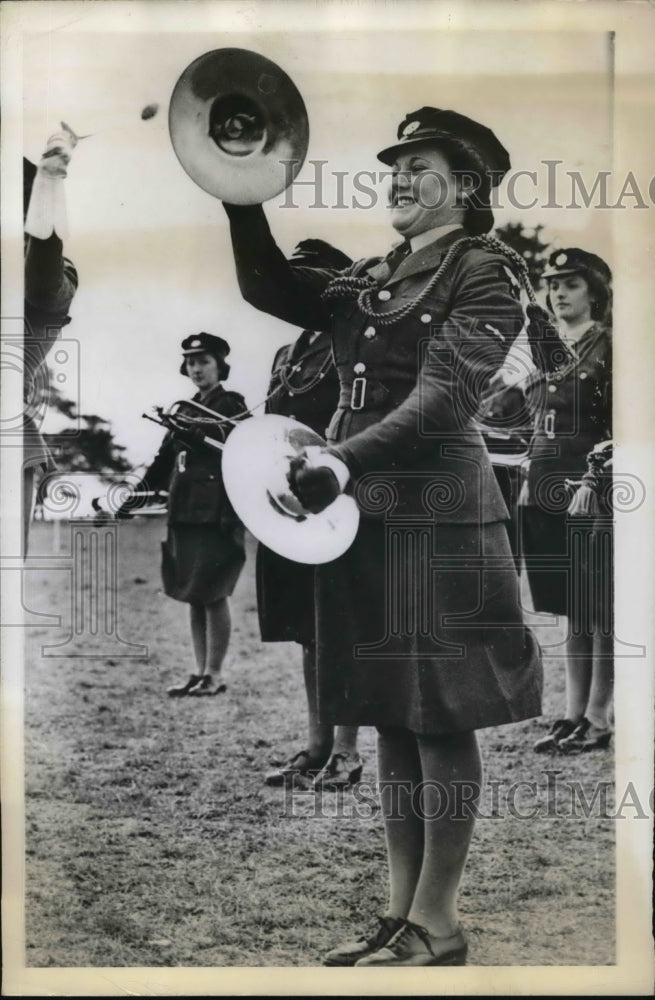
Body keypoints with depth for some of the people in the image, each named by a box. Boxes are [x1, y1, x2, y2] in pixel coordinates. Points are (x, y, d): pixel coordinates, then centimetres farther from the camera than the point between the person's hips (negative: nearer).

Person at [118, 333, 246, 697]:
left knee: (212, 594, -5)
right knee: (194, 596, 9)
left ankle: (214, 675, 2)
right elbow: (164, 462, 20)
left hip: (216, 514, -7)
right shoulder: (185, 410, 18)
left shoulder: (232, 408, -2)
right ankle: (200, 672, 14)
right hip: (184, 514, 7)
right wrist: (133, 500, 16)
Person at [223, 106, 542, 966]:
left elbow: (444, 396, -16)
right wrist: (244, 200, 2)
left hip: (437, 512, -7)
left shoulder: (484, 274, -5)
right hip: (368, 508, 7)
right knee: (390, 714, 10)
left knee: (441, 715, -1)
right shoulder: (373, 279, 17)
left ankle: (437, 924, 9)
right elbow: (270, 289, 15)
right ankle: (400, 908, 20)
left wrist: (346, 459, -28)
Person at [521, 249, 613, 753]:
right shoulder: (545, 349, 14)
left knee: (598, 611, 0)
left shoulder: (608, 346, -5)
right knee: (573, 611, 12)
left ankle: (597, 720, 6)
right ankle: (573, 714, 18)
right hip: (548, 492, 7)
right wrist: (530, 482, 14)